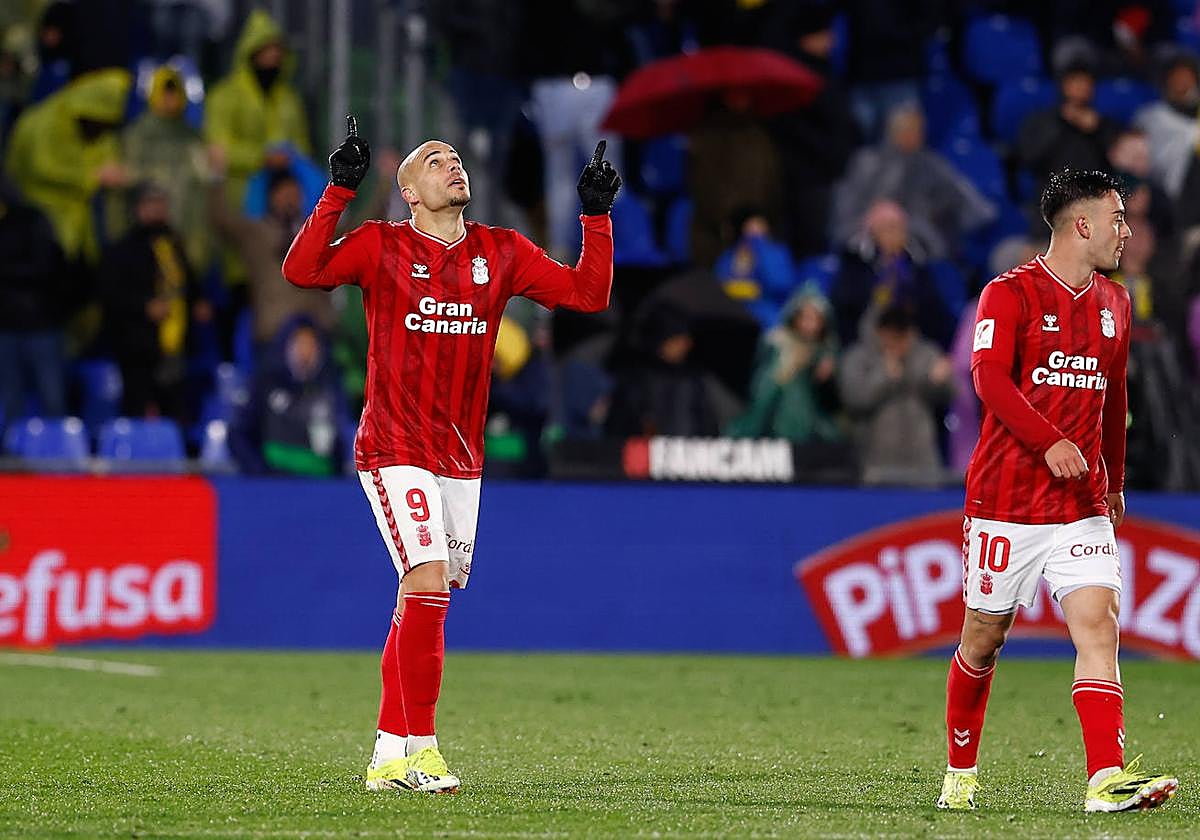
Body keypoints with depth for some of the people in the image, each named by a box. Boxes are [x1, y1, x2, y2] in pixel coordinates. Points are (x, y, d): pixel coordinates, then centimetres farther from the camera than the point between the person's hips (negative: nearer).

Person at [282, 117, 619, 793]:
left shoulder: (502, 252, 9)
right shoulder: (383, 247, -2)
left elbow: (588, 294, 7)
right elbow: (302, 271, -17)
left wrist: (598, 215, -1)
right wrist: (340, 190, -21)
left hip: (463, 458, 5)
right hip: (395, 450, -5)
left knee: (425, 601, 7)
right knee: (428, 582, -18)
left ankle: (390, 755, 15)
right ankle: (419, 750, -14)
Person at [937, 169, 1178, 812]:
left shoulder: (1113, 304, 13)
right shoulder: (1011, 293, -7)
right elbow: (989, 377, -20)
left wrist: (1114, 483, 27)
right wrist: (1050, 442, -30)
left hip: (1083, 505, 4)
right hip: (1006, 499, -4)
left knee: (1098, 623, -13)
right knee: (983, 638, 6)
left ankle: (1107, 780, -22)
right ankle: (960, 772, 25)